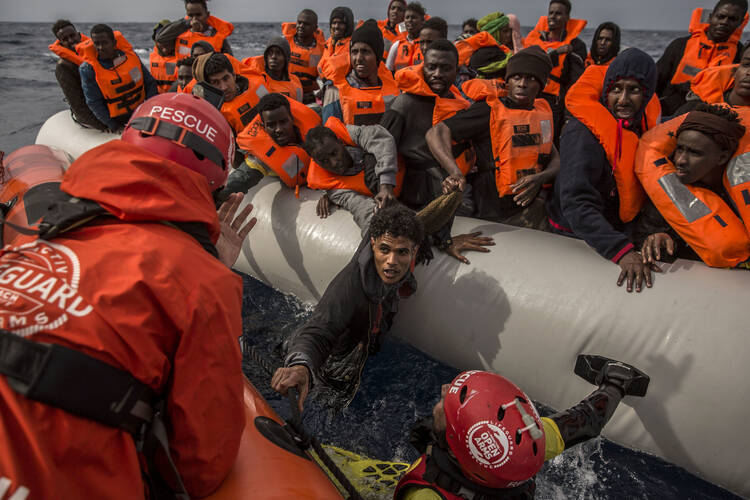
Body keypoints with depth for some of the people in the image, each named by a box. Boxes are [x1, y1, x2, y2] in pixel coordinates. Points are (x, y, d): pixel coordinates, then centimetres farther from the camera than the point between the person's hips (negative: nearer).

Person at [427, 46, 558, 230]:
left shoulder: (542, 111, 11)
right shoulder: (490, 110, -10)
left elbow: (556, 159, 14)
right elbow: (436, 133, -19)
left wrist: (541, 177, -10)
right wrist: (456, 173, -35)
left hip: (533, 207, 6)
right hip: (492, 215, -5)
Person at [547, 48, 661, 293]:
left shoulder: (645, 125, 1)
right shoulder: (582, 133, -23)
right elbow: (576, 203, -33)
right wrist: (622, 251, -41)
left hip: (621, 232, 6)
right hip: (575, 236, -6)